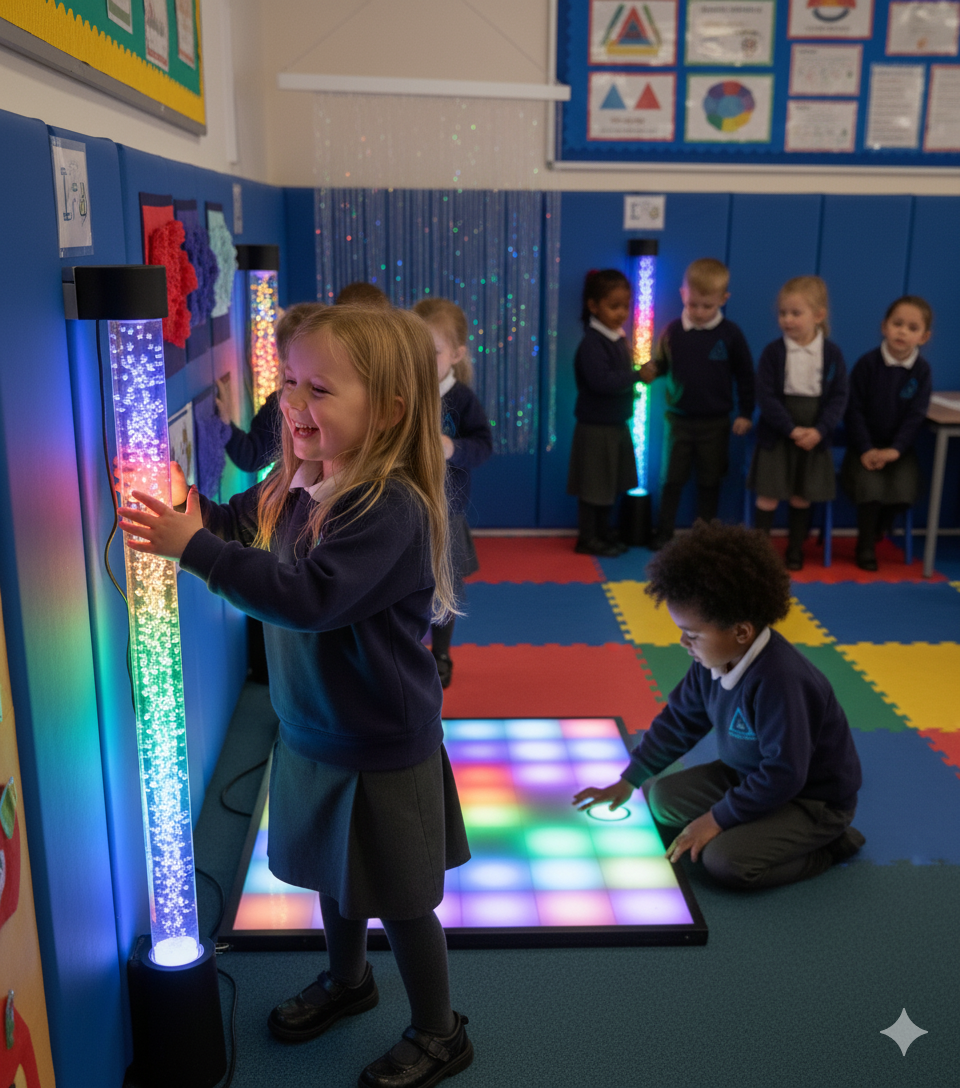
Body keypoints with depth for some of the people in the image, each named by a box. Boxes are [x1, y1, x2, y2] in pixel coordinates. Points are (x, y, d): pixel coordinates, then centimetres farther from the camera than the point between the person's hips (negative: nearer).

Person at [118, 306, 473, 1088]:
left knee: (398, 896, 10)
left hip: (382, 749, -8)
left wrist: (194, 546, -37)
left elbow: (309, 595, -40)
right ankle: (347, 979, 55)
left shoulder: (390, 506, -29)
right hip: (313, 730, 8)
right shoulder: (293, 486, -3)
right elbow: (231, 525, 15)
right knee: (334, 870, 28)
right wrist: (177, 504, -5)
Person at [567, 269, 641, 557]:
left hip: (616, 424, 9)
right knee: (593, 486, 2)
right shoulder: (592, 343, -19)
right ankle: (587, 538, 15)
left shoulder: (618, 338, 8)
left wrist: (637, 376, -5)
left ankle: (603, 532, 31)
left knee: (611, 484, 18)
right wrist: (637, 376, -23)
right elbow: (602, 381, -30)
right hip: (595, 427, -9)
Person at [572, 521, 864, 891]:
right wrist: (628, 781, 6)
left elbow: (783, 774, -32)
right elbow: (679, 721, 6)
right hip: (750, 774, 9)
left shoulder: (778, 680, -35)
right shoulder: (712, 659, -8)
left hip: (814, 800, -8)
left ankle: (828, 846, -3)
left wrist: (718, 818, -24)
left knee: (724, 860, -26)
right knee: (664, 797, 1)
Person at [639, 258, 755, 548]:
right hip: (679, 418, 0)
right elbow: (661, 363, 4)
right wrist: (649, 371, -19)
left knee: (709, 482, 10)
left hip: (715, 422, 0)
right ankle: (663, 533, 17)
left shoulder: (731, 334, -6)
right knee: (672, 479, 7)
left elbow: (745, 375, 1)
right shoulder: (673, 330, -5)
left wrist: (745, 413, 0)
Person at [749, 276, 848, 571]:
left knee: (803, 495, 10)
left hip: (813, 434, 1)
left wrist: (819, 430, -18)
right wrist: (791, 429, -19)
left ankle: (795, 548, 23)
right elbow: (766, 396, -12)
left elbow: (838, 397, -4)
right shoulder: (773, 351, -9)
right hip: (777, 433, -1)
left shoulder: (832, 353, -5)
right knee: (769, 493, 1)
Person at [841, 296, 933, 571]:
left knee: (904, 490, -20)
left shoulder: (921, 370, -4)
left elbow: (915, 416, -7)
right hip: (865, 446, -2)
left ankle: (872, 536, 11)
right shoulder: (866, 363, -9)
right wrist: (865, 449, -17)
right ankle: (865, 546, 0)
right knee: (871, 487, -26)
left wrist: (895, 450, -19)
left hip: (898, 448, 2)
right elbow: (855, 410, -9)